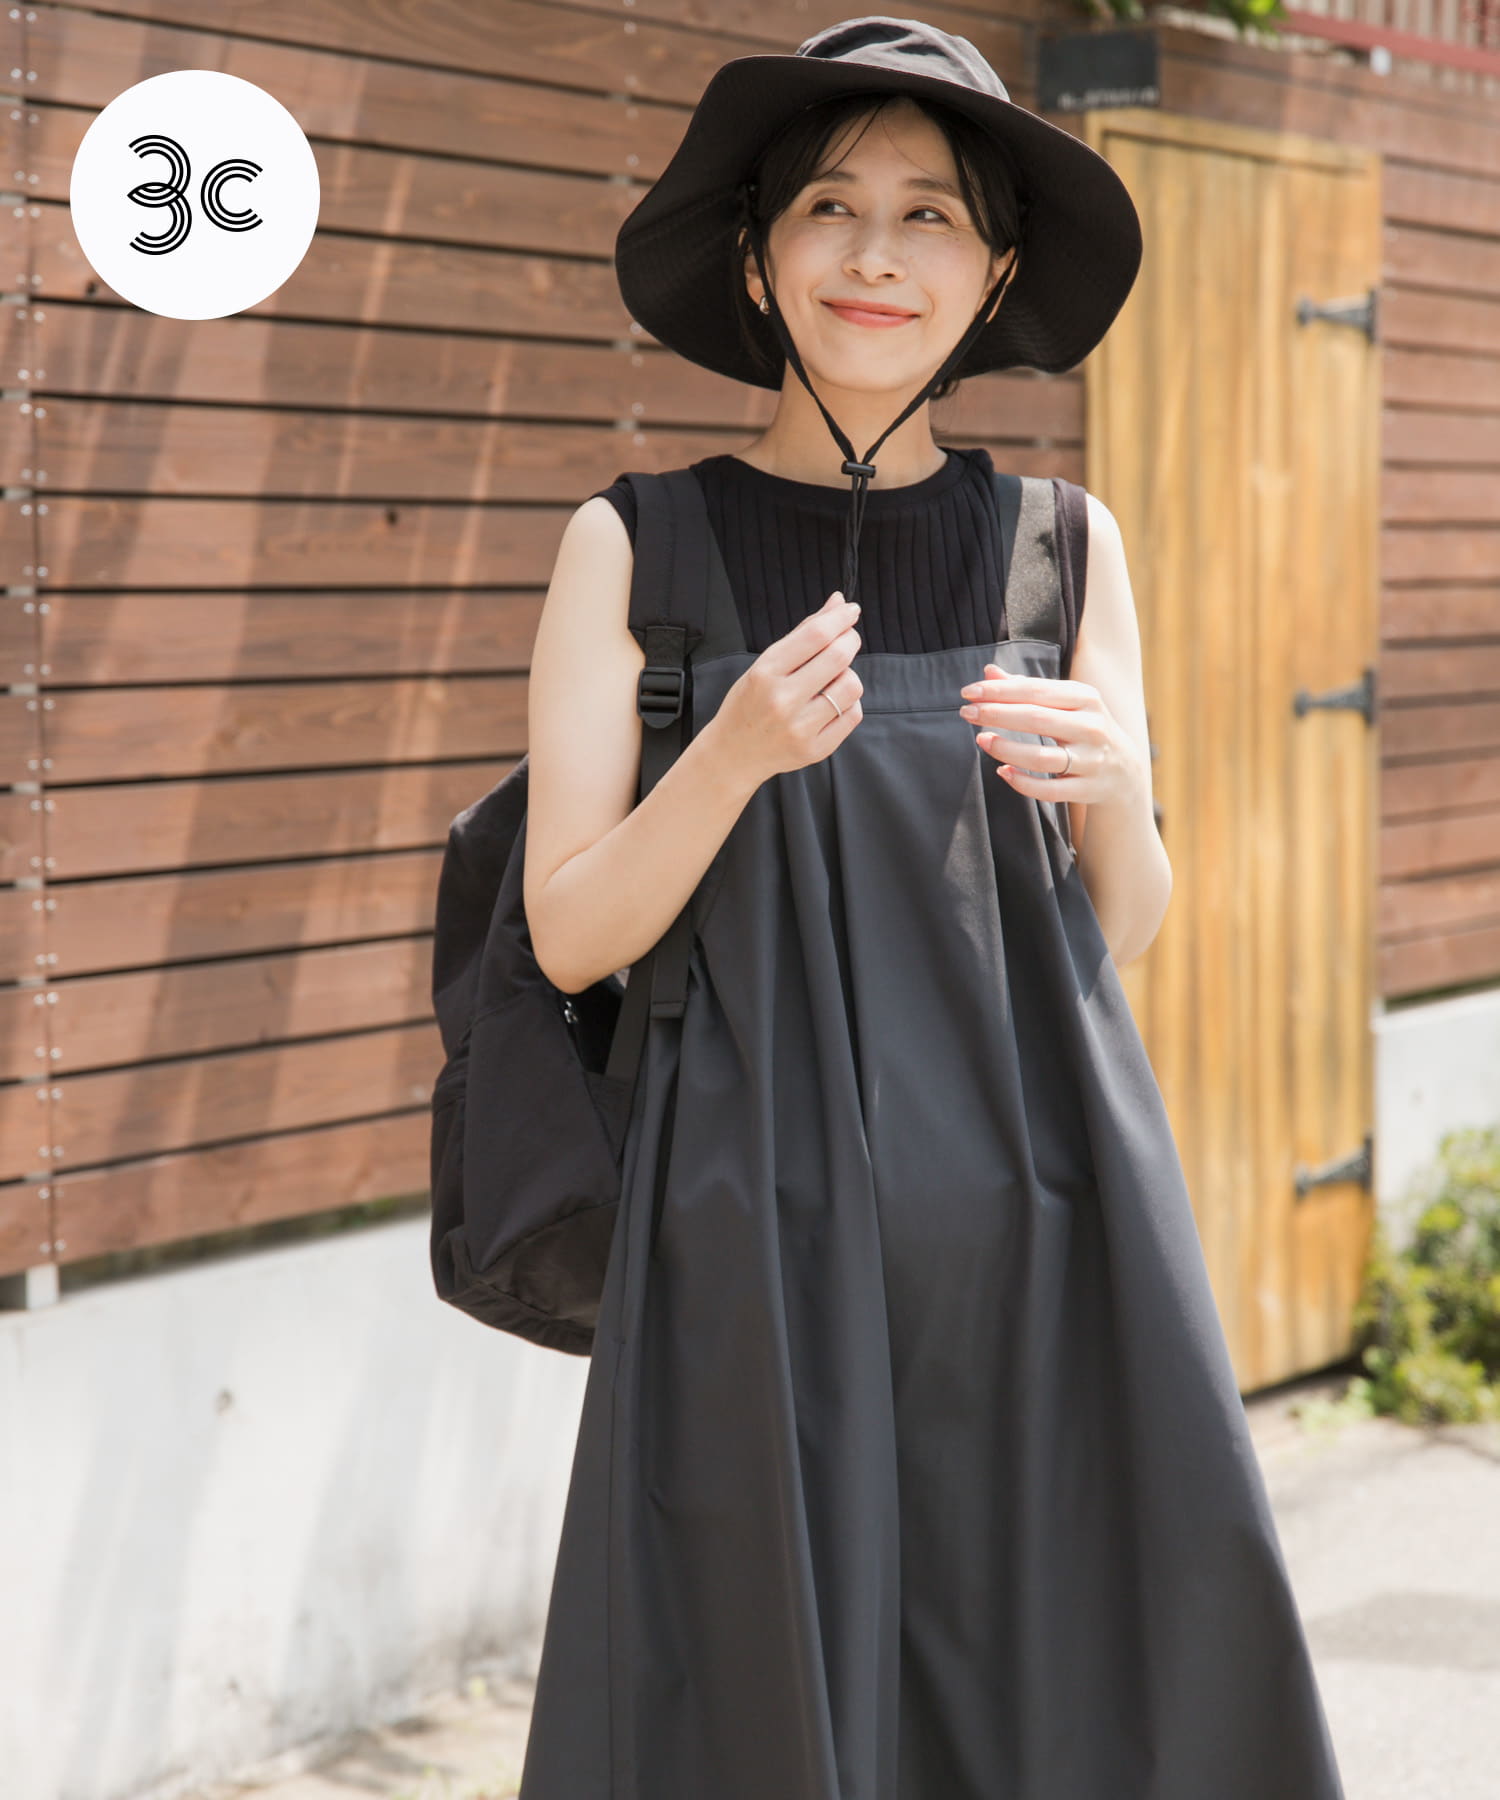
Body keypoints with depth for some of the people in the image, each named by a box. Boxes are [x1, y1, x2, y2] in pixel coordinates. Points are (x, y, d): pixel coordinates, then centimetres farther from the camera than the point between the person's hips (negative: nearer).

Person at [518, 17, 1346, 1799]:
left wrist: (1117, 784, -10)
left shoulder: (1063, 546, 8)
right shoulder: (637, 546, 1)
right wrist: (736, 752, -17)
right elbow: (571, 936, -1)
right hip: (766, 1236, -2)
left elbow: (1123, 931, 11)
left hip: (1036, 1217, 2)